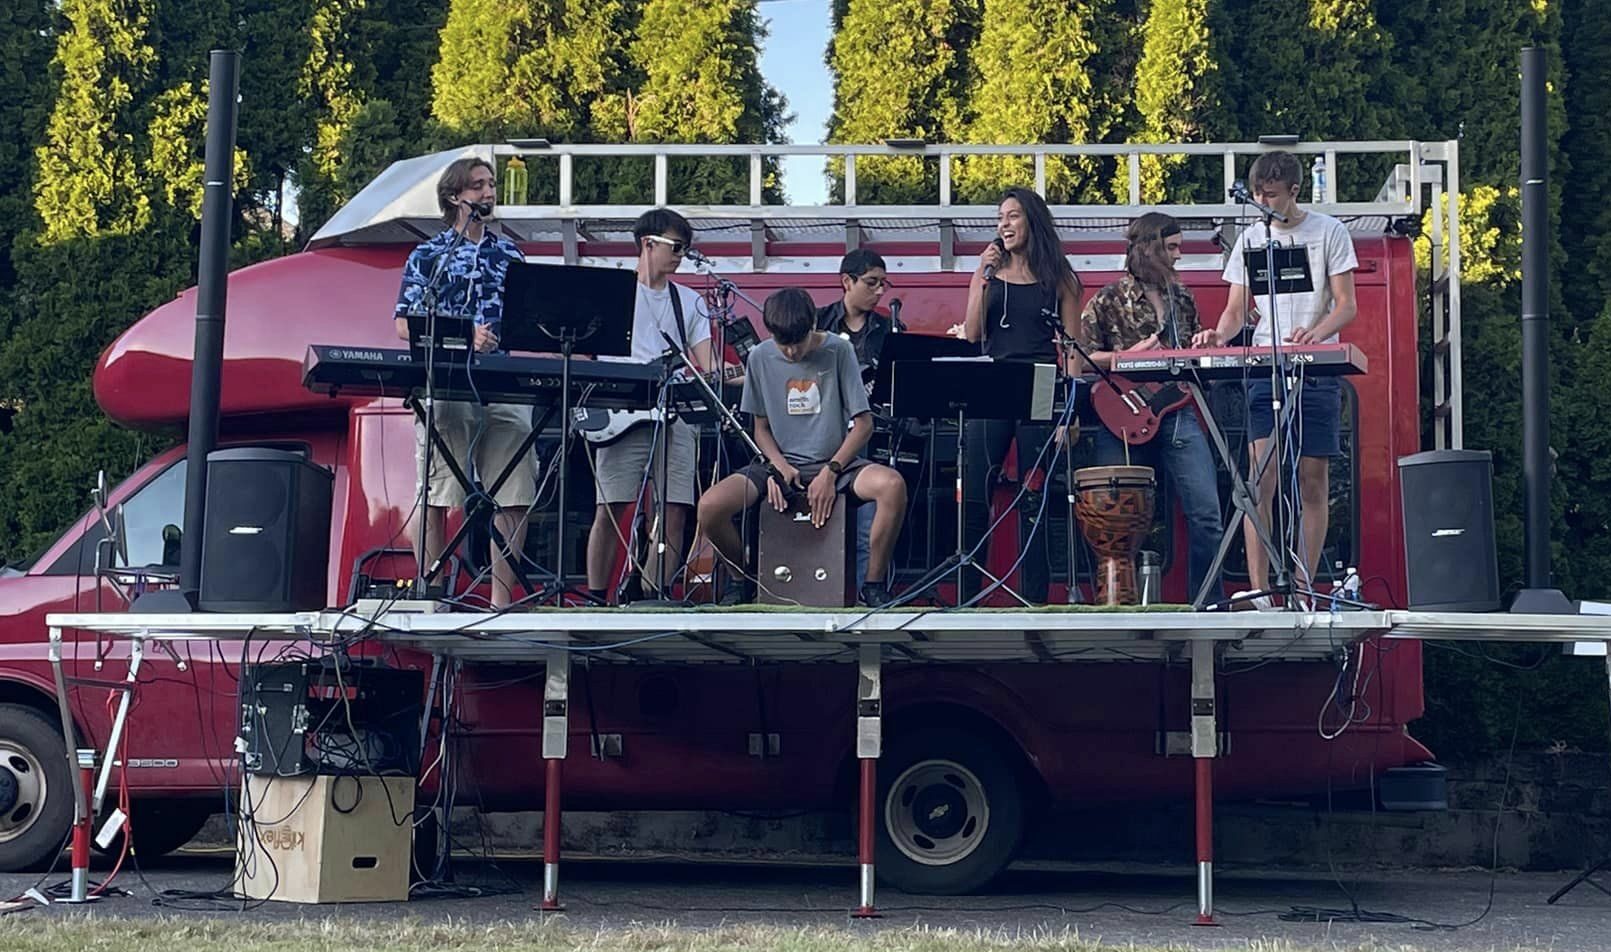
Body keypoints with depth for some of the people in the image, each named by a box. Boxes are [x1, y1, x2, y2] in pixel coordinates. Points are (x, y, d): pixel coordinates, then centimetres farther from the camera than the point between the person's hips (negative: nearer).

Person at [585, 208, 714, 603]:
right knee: (610, 509, -6)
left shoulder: (690, 302, 18)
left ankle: (653, 599, 4)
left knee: (675, 512, -3)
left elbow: (706, 366, 10)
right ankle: (596, 598, 1)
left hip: (674, 416, 3)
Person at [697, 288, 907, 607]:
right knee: (710, 506, -25)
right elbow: (761, 428, 9)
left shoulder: (838, 350, -5)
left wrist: (831, 472, -16)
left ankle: (874, 584, -14)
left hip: (836, 461, -2)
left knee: (893, 486, -34)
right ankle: (742, 577, 6)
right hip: (781, 463, 2)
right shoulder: (760, 358, 1)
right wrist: (780, 467, -11)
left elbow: (863, 423, -5)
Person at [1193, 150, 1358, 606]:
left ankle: (1303, 589, 7)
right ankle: (1258, 592, -15)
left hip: (1318, 370, -1)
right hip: (1265, 367, 1)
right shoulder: (1251, 238, 12)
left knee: (1313, 480, 1)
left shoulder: (1329, 232, 4)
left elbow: (1347, 306, -1)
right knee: (1260, 477, -12)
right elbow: (1236, 311, 13)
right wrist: (1219, 334, -10)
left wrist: (1317, 333, -22)